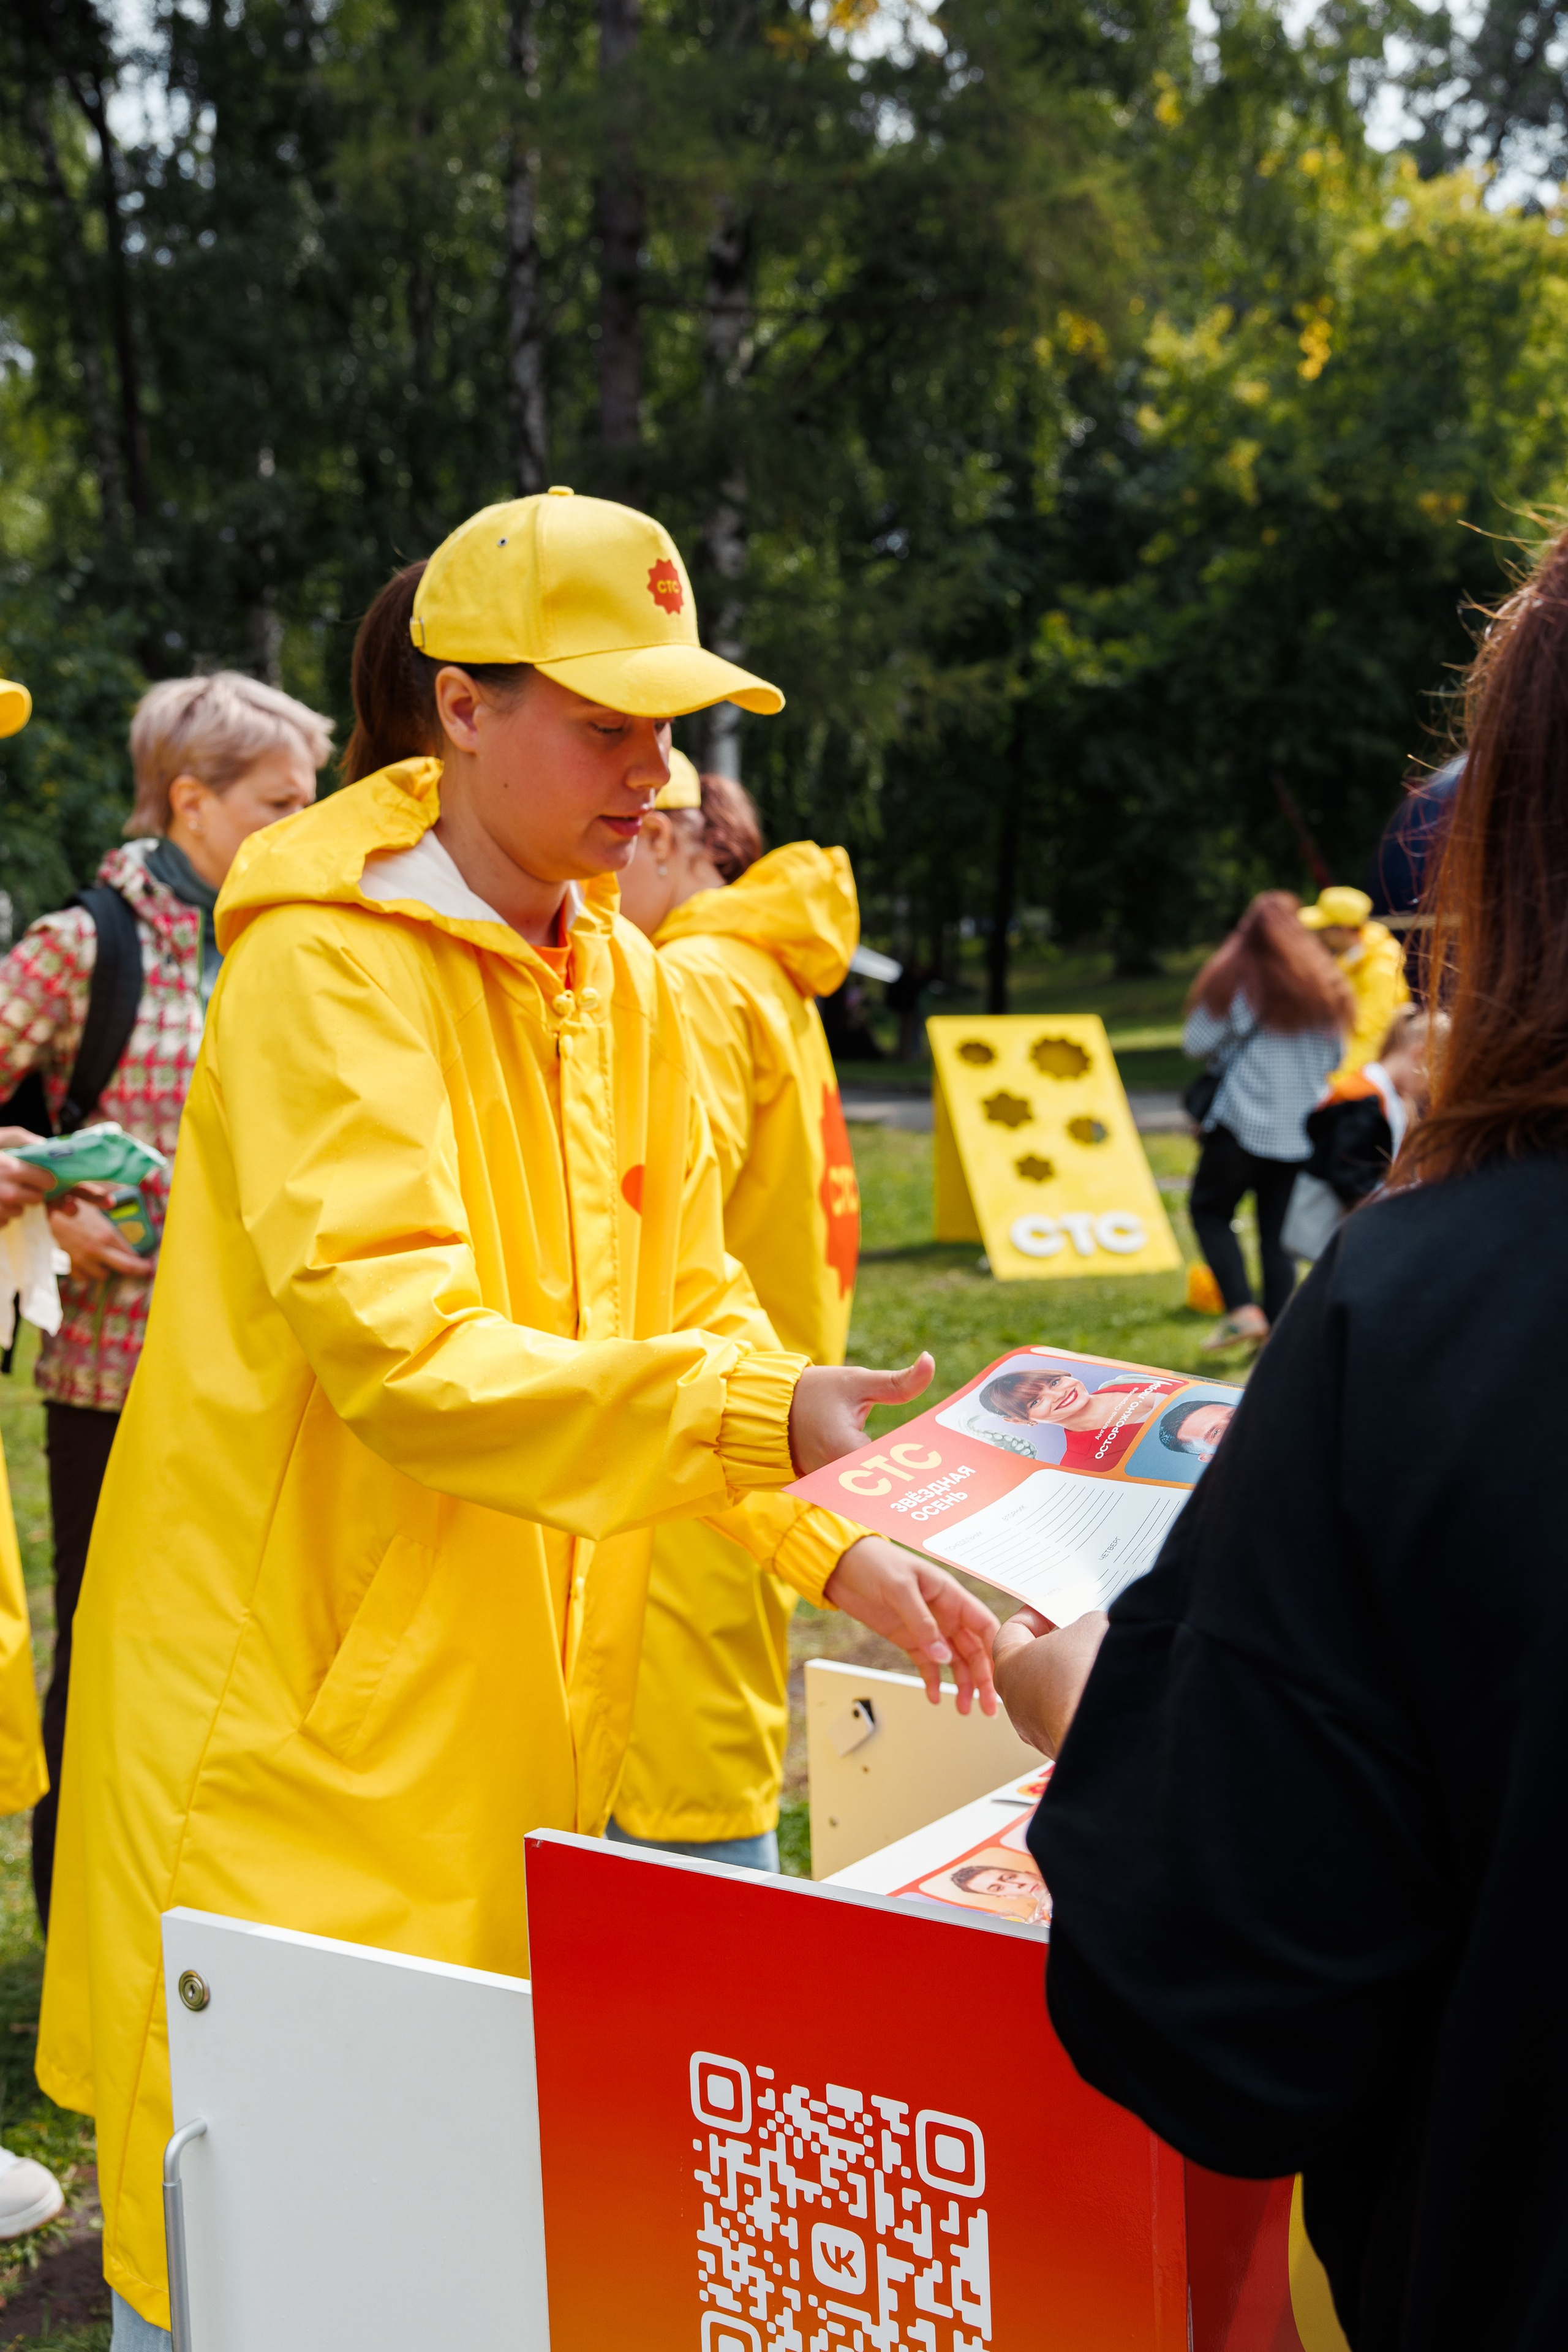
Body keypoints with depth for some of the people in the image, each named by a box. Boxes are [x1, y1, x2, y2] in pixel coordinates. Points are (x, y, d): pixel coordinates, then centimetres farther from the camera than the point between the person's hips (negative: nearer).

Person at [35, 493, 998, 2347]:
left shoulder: (618, 978, 8)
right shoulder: (325, 965, -16)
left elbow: (689, 1303, 10)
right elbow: (396, 1348, -26)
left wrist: (840, 1542, -5)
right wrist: (754, 1413, -34)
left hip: (509, 1713, 7)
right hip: (301, 1721, -7)